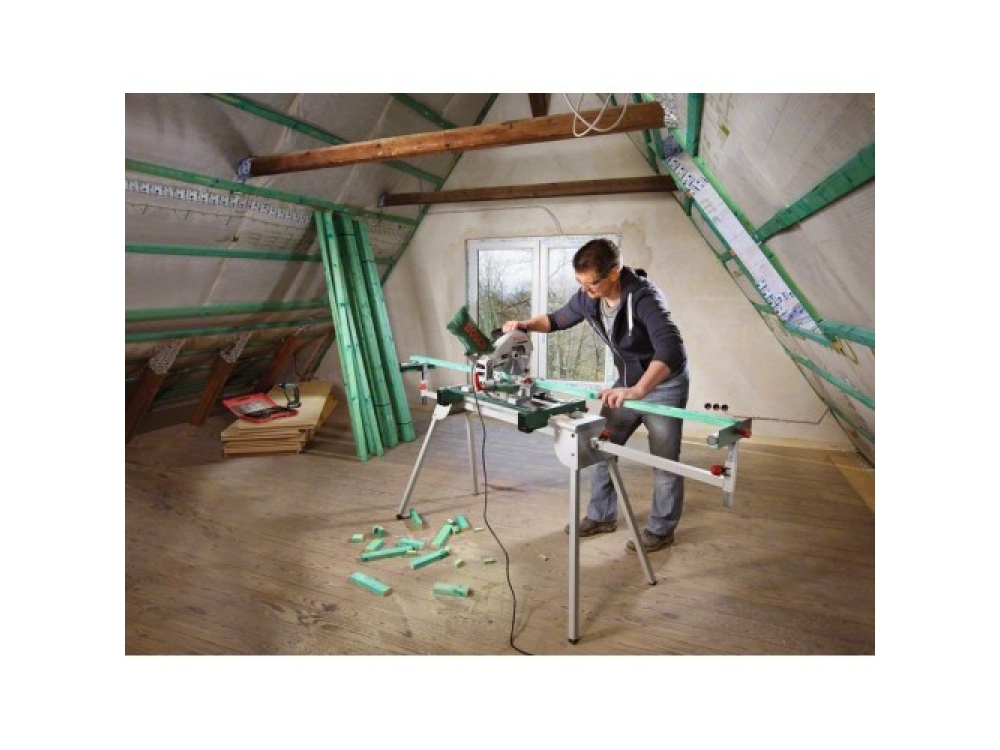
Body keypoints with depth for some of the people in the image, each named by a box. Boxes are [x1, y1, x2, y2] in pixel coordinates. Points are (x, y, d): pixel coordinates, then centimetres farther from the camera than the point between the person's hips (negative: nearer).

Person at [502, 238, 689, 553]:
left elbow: (671, 349, -46)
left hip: (664, 385, -6)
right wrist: (526, 324, -10)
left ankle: (661, 529, 22)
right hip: (627, 383, 7)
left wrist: (637, 391, -59)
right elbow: (558, 319, 8)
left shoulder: (644, 297, -32)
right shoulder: (588, 297, -11)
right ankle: (602, 516, 25)